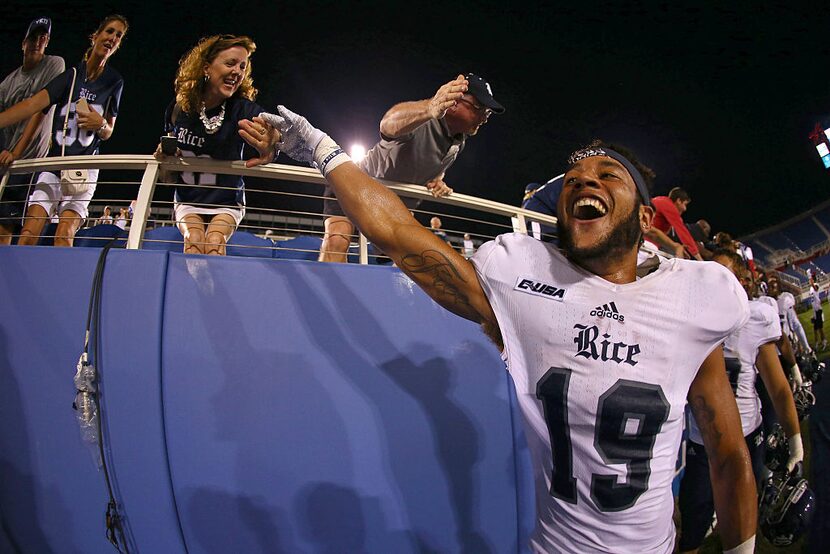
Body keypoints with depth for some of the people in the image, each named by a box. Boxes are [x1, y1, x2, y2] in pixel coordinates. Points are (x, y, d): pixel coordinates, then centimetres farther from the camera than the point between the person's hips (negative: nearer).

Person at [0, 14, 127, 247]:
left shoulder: (114, 82, 5)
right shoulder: (71, 74, 4)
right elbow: (34, 104, -10)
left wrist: (101, 124, -13)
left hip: (84, 169, -1)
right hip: (53, 164, 1)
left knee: (64, 235, -18)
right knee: (28, 235, -11)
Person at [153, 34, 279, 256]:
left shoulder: (243, 109, -15)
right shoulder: (178, 108, -8)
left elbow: (272, 131, -40)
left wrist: (273, 145, -65)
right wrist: (165, 158, -20)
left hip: (227, 203, -1)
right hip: (188, 201, 1)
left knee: (215, 242, -27)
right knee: (194, 241, -25)